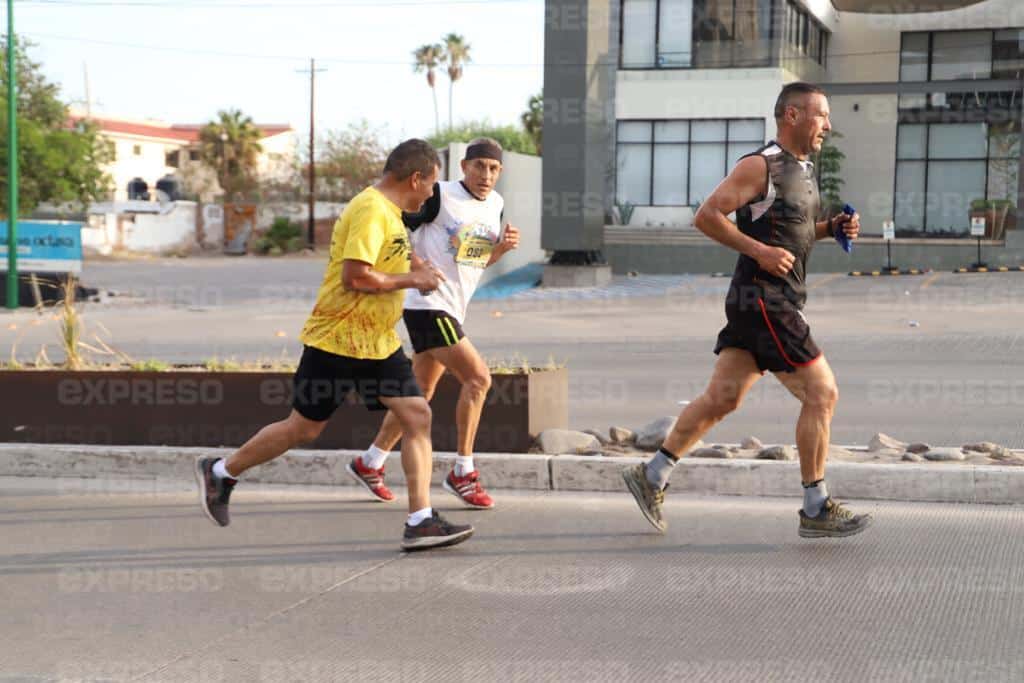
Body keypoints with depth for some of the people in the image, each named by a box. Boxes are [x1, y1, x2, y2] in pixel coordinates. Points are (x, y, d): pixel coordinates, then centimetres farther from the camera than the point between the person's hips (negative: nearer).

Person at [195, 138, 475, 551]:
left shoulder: (388, 211, 11)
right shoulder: (371, 210, -19)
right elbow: (354, 276, -27)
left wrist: (411, 266, 13)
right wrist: (411, 280, -16)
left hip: (379, 343, 9)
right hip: (337, 341, -9)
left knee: (418, 417, -4)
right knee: (303, 429, 3)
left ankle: (420, 522, -4)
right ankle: (218, 472, 23)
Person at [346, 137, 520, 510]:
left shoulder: (495, 204, 11)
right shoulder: (439, 196, -13)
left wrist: (503, 246, 1)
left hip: (452, 309, 9)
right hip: (428, 304, -9)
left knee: (420, 393, 14)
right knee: (477, 377, -17)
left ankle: (369, 463, 28)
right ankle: (462, 473, -8)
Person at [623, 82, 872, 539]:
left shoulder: (803, 169, 17)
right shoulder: (760, 166, -12)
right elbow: (707, 216, -16)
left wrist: (831, 229, 10)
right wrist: (760, 250, -21)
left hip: (779, 302, 10)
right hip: (762, 300, -10)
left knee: (721, 398, 10)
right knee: (821, 393, -8)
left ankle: (652, 477, 18)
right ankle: (816, 510, -1)